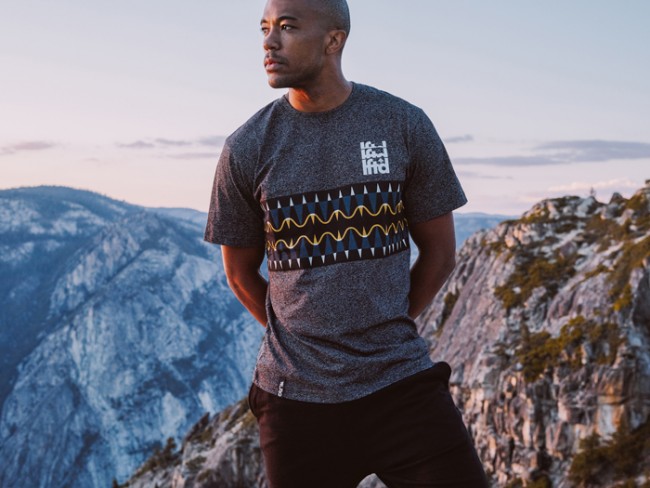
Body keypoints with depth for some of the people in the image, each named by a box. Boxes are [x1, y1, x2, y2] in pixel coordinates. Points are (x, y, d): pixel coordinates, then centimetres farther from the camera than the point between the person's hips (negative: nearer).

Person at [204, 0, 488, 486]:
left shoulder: (404, 126, -1)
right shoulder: (247, 149, -1)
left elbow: (439, 250, 8)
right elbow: (241, 273, 10)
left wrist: (389, 331, 10)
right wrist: (299, 340, 10)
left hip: (401, 383, 0)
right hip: (296, 394, 0)